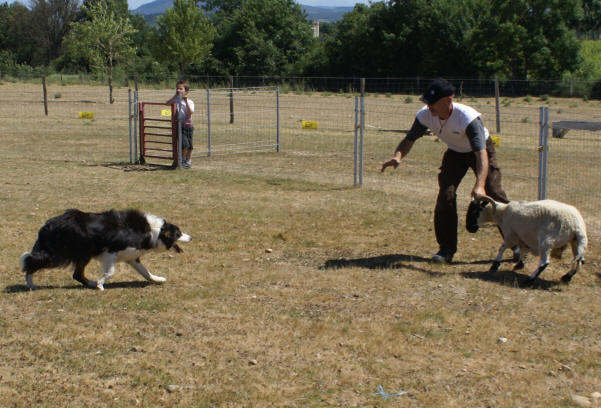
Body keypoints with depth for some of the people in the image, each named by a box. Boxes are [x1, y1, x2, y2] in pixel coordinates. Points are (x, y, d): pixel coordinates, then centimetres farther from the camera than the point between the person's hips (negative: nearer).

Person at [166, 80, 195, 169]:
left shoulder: (190, 102, 2)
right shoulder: (176, 100, 3)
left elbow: (190, 113, -14)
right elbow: (167, 103, -15)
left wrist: (186, 101, -19)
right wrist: (175, 96, -17)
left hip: (188, 125, 2)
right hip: (179, 125, -2)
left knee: (189, 145, 6)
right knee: (184, 144, -15)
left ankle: (188, 161, 22)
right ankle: (182, 160, 4)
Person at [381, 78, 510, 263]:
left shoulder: (467, 117, -40)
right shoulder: (425, 115, -25)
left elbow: (481, 153, -47)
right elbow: (409, 139, -14)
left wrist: (479, 185, -62)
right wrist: (398, 156, -39)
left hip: (480, 150, -4)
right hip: (455, 152, 4)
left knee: (493, 193, -12)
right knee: (446, 195, -9)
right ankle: (447, 248, 1)